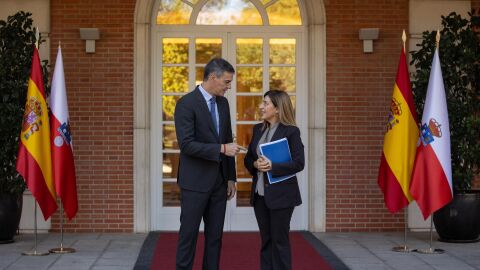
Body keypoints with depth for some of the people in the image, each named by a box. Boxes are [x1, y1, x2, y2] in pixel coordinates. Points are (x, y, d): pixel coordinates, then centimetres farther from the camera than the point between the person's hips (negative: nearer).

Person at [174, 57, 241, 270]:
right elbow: (186, 144, -20)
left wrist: (231, 177, 12)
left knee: (215, 235, 9)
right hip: (195, 181, -7)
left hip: (219, 181, 7)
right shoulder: (186, 103, -13)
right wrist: (221, 149, -22)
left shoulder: (223, 103, 10)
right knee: (189, 234, -1)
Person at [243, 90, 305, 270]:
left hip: (281, 194, -6)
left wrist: (272, 166, -23)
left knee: (280, 240, 1)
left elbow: (299, 163, -14)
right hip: (260, 194, 6)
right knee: (266, 240, 11)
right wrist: (255, 164, -9)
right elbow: (248, 158, 13)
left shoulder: (291, 131, -9)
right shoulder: (258, 129, 10)